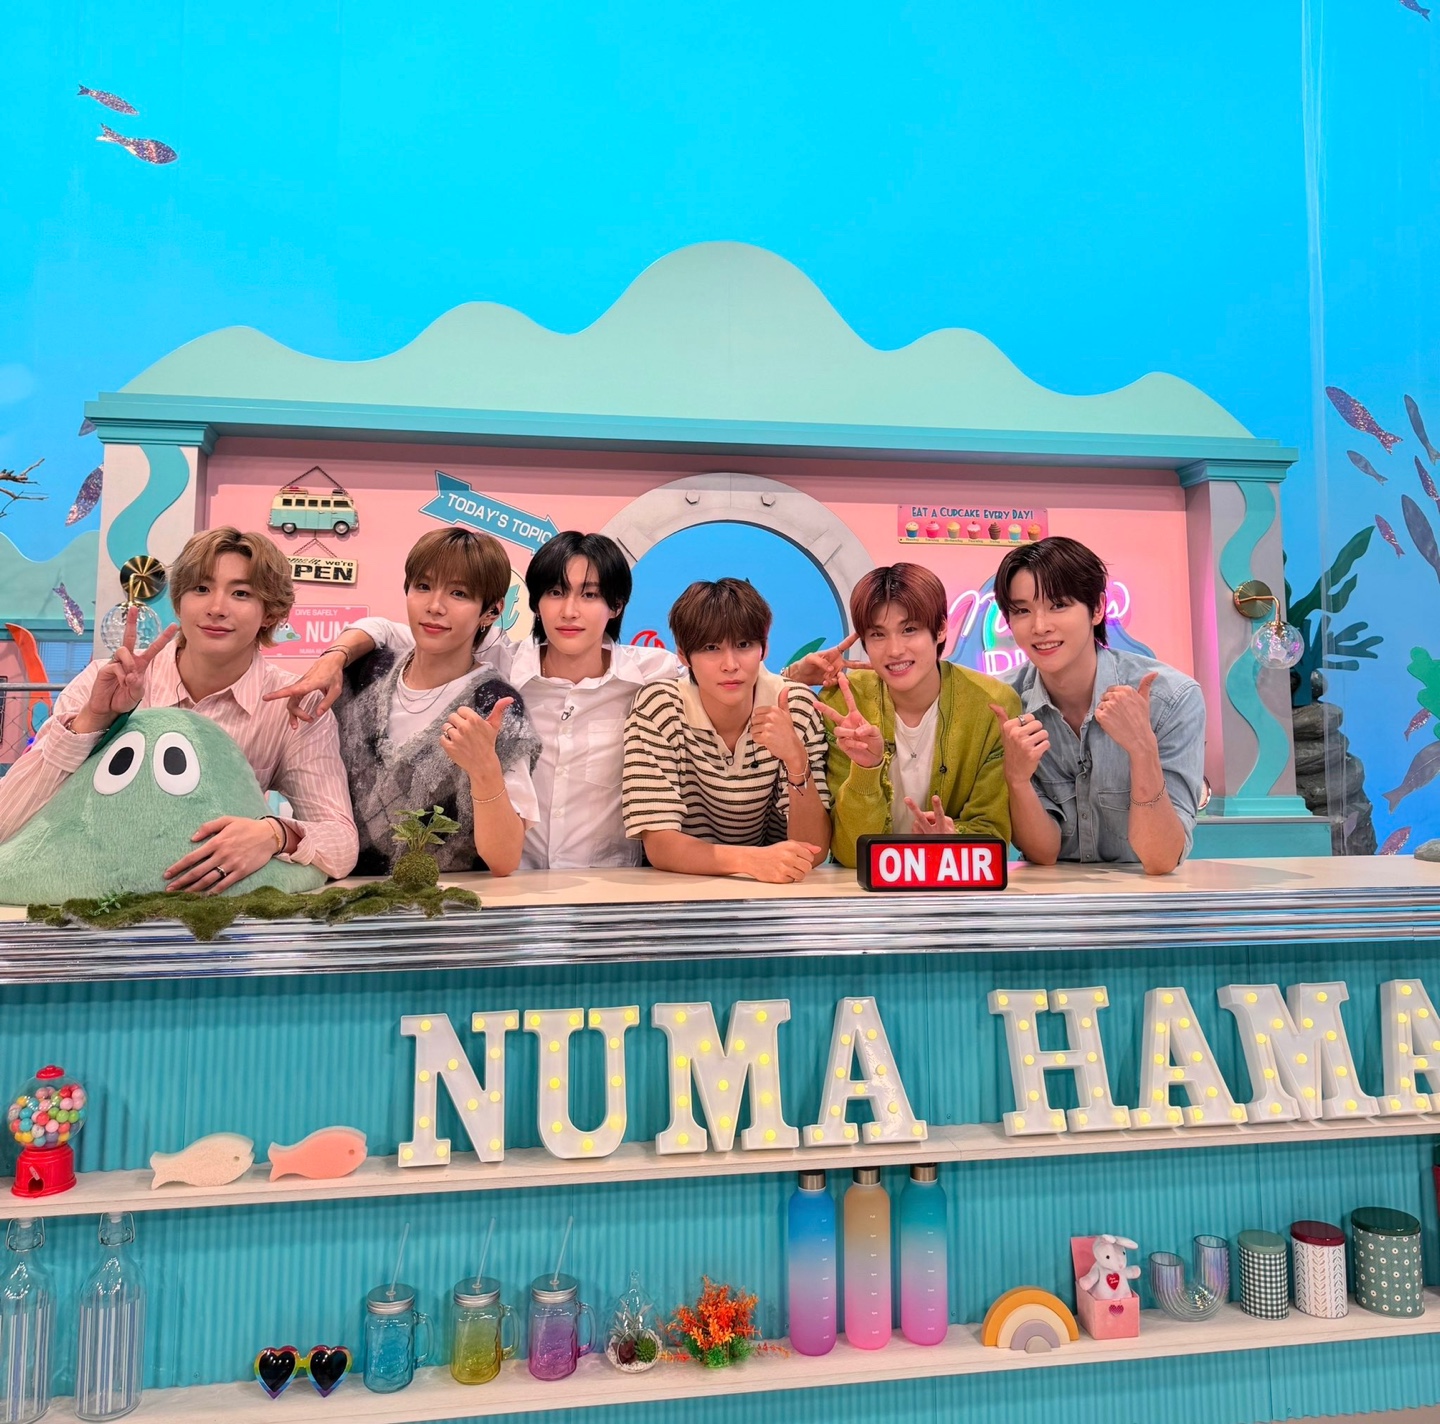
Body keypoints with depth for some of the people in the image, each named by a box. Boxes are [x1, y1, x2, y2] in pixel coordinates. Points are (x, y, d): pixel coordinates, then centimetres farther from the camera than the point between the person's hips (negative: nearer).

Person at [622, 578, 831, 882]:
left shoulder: (797, 707, -10)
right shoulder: (658, 708, -13)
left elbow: (813, 851, -12)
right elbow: (658, 844, -18)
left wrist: (796, 760, -27)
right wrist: (751, 859, -33)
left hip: (771, 888, 2)